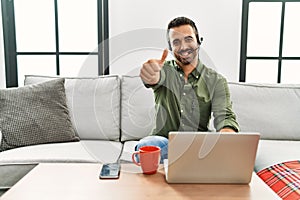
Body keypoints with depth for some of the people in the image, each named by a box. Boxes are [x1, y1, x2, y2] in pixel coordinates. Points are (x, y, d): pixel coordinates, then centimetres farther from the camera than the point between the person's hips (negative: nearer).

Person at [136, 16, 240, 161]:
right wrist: (149, 73, -48)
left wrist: (227, 133, -35)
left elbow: (224, 116, -9)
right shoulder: (164, 70, 4)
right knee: (145, 146, -34)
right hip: (164, 142, 0)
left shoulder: (216, 81, 4)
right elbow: (155, 78, -21)